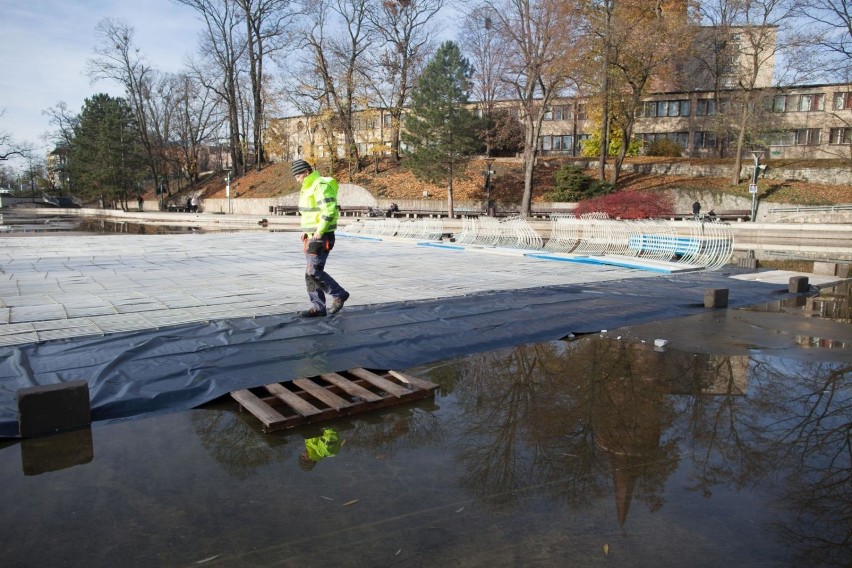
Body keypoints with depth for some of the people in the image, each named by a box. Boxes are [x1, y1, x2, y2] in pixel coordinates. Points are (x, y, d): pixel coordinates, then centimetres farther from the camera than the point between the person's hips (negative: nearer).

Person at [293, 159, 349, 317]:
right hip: (312, 236, 10)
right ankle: (318, 307, 14)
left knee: (314, 272, -10)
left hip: (321, 237, -10)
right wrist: (306, 230, 14)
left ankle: (339, 295, 5)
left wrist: (319, 232, -21)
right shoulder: (308, 187, 16)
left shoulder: (321, 186, -16)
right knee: (310, 273, 9)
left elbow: (329, 210, -24)